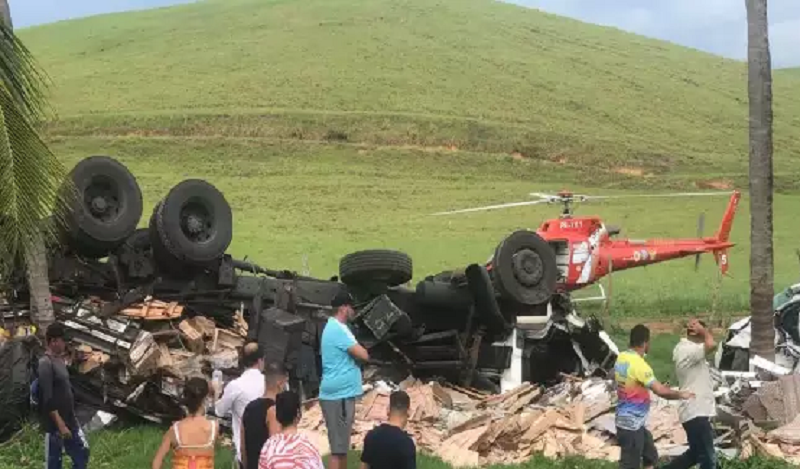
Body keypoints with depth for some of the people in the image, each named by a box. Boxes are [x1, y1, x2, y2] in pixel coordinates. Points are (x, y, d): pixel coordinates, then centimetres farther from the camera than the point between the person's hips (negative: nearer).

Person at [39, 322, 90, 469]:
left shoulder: (60, 360, 10)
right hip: (55, 425, -9)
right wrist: (60, 424, -23)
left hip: (70, 421, 9)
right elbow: (47, 399, -22)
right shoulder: (45, 364, -18)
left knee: (82, 453, 14)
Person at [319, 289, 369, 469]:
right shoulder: (339, 329, -17)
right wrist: (358, 348, 1)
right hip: (339, 395, -10)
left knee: (342, 445, 17)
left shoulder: (332, 327, 16)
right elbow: (363, 355, -20)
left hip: (339, 393, 11)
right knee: (338, 448, -7)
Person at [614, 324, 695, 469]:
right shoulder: (639, 364, -23)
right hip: (631, 424, -10)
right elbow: (660, 390, -24)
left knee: (651, 456, 20)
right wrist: (680, 394, -6)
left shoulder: (621, 358, 5)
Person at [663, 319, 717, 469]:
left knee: (695, 454, 22)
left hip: (696, 411, 10)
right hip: (696, 412, -10)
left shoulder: (685, 348, 10)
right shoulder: (687, 350, -21)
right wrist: (702, 330, -19)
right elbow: (711, 345, -37)